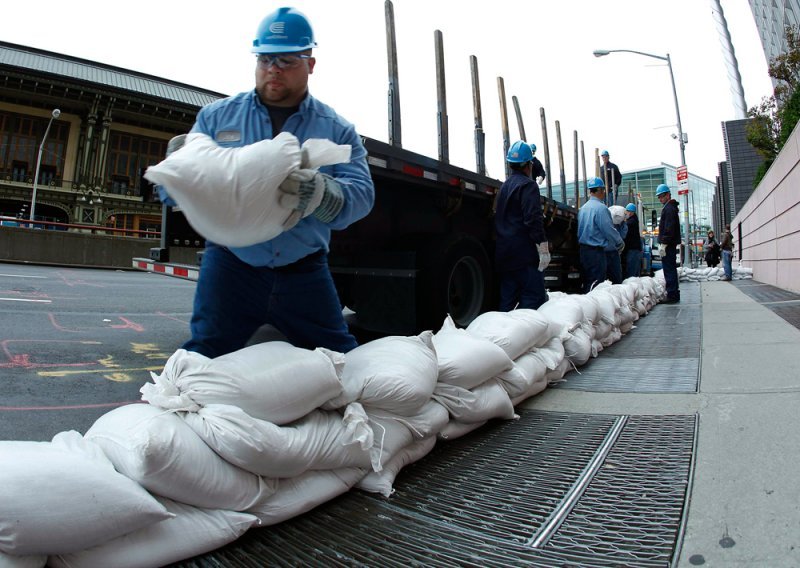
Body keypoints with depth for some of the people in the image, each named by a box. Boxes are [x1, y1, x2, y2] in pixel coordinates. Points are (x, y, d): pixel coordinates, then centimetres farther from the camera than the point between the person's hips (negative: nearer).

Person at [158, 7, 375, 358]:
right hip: (231, 265, 1)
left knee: (342, 363, 7)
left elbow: (361, 194, -10)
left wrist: (317, 192, -32)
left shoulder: (337, 130, 4)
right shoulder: (216, 116, 8)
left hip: (304, 272, 0)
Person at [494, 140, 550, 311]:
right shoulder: (528, 185, -7)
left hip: (504, 253, 8)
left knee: (507, 299, 10)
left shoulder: (504, 186, 18)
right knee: (534, 297, -7)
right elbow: (534, 219, -17)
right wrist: (543, 248, -17)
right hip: (525, 252, -8)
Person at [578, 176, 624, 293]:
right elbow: (609, 230, -13)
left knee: (587, 282, 15)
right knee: (596, 283, -6)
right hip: (596, 250, -8)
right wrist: (620, 243, 3)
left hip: (583, 248, 8)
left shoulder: (583, 208, 10)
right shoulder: (601, 208, -15)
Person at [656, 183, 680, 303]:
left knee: (669, 270, -9)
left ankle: (672, 295, -8)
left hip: (668, 244, -11)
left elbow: (669, 229, -20)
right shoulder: (671, 207, 22)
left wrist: (663, 244, -20)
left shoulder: (669, 208, -11)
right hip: (671, 244, 11)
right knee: (671, 269, 14)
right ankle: (674, 294, 21)